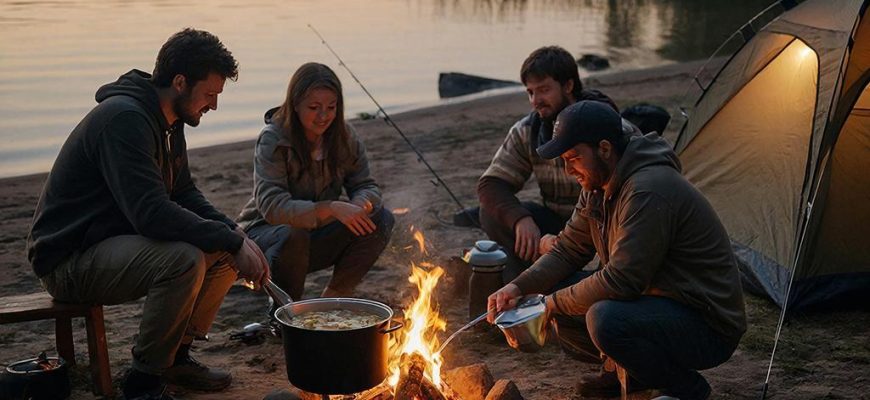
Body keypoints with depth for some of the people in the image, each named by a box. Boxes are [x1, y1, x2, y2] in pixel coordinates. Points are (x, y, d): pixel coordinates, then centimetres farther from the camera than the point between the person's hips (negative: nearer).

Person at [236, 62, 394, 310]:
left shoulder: (343, 136, -6)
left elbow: (366, 186, -4)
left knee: (380, 220, -15)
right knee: (292, 235, -39)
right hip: (266, 232, -5)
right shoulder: (273, 140, -21)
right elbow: (272, 206, -32)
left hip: (318, 233, 5)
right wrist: (331, 208, -44)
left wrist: (360, 205, -30)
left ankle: (333, 298, -3)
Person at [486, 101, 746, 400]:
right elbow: (567, 250, 10)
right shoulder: (598, 188, 4)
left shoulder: (648, 190, -27)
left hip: (709, 328, -9)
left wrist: (554, 304, -17)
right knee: (557, 290, 1)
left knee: (605, 318, -34)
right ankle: (627, 371, 15)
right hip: (657, 305, 9)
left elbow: (621, 280, -30)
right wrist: (519, 287, -6)